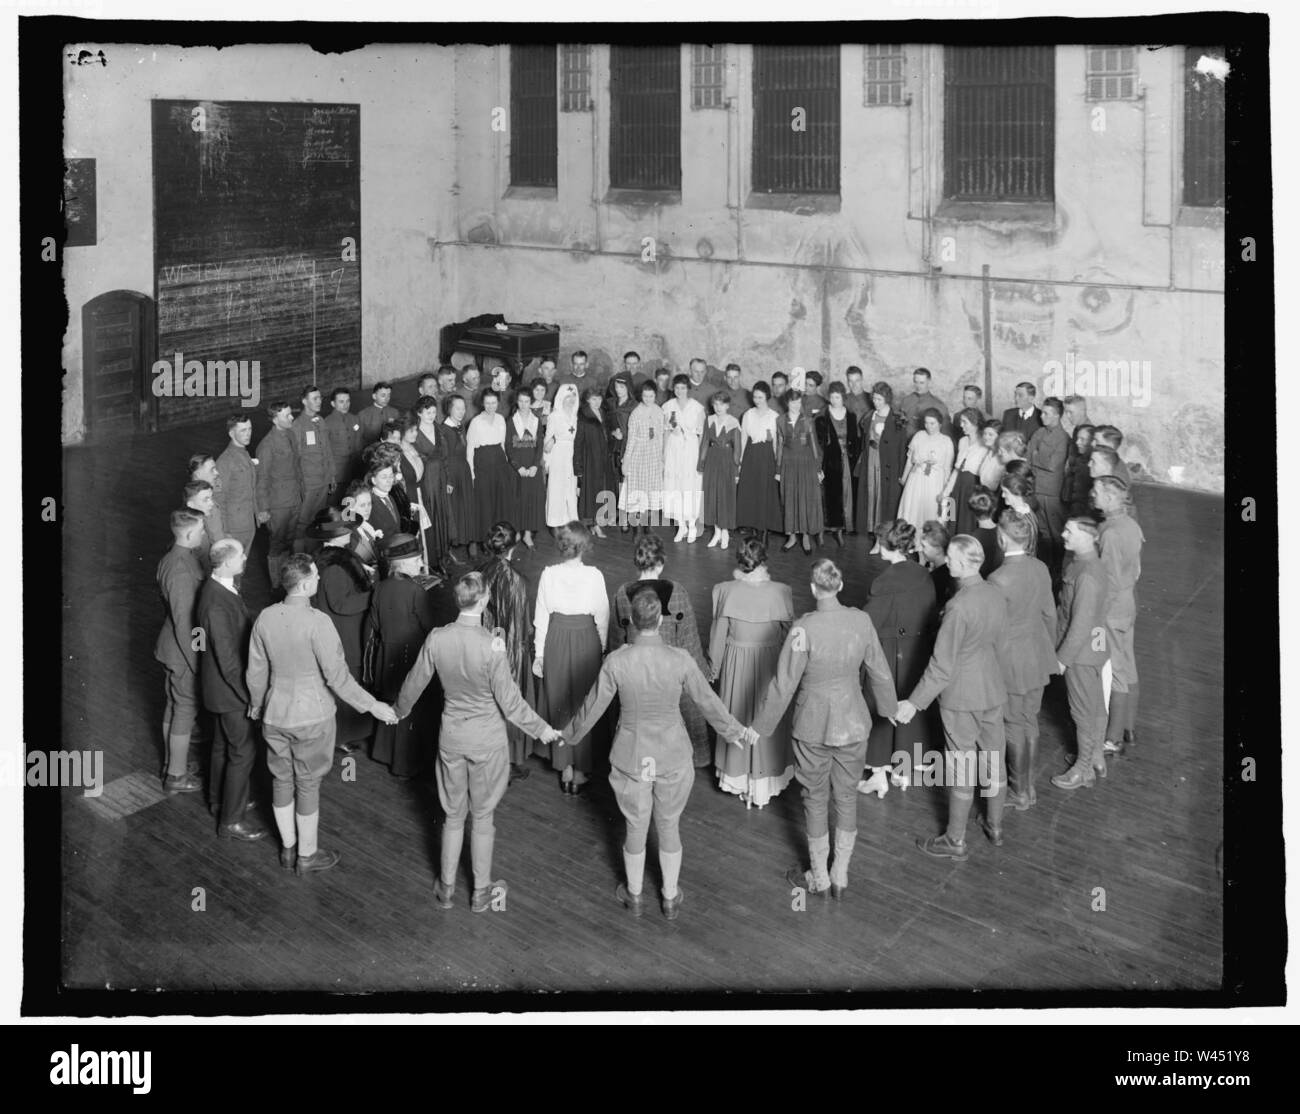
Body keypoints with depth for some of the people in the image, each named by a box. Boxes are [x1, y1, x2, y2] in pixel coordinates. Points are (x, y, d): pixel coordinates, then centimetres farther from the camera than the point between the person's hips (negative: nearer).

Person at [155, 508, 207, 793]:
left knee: (174, 706, 22)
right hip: (183, 651, -10)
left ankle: (171, 763, 37)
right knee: (185, 710, 5)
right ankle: (176, 776, 17)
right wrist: (195, 662, -18)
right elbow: (184, 623, -26)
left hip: (172, 646, 10)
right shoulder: (182, 571, -30)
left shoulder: (172, 557, 1)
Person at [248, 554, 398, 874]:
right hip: (311, 717, -5)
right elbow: (337, 676, -21)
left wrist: (256, 704, 23)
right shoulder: (317, 623, -23)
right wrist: (372, 706, -12)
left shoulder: (265, 618, -6)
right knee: (307, 785, 10)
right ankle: (307, 855, 23)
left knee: (281, 780, 18)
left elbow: (256, 671, 5)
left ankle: (288, 848, 33)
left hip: (275, 715, 5)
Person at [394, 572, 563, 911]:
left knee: (453, 815, 19)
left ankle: (446, 889, 31)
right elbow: (509, 702, -17)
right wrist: (541, 730, -3)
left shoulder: (436, 639, -13)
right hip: (487, 741, -3)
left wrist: (400, 711, 22)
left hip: (451, 737, 3)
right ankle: (481, 892, 28)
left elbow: (415, 682, 2)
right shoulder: (492, 647, -24)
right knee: (483, 816, 14)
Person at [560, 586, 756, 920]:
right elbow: (707, 702, -6)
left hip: (632, 759, 0)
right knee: (669, 827, 20)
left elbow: (593, 707, -6)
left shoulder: (616, 662, -18)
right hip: (672, 759, 0)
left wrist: (569, 733, 13)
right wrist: (735, 731, 11)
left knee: (636, 827, 20)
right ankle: (670, 898, 37)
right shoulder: (680, 660, -19)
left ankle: (634, 896, 40)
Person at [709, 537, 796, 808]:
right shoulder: (780, 593, -17)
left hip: (735, 663, 0)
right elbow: (789, 632, -6)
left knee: (737, 717, 17)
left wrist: (713, 666, 8)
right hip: (770, 663, 0)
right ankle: (765, 781, 25)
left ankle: (737, 778, 29)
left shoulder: (726, 591, -17)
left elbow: (718, 633, -7)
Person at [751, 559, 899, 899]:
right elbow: (879, 672, 2)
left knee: (816, 800, 15)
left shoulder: (804, 629, -23)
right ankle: (840, 877, 29)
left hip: (814, 727, -3)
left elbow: (783, 685, -18)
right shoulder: (861, 622, -11)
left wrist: (759, 727, -6)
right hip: (853, 723, 3)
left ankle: (820, 879, 28)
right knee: (847, 797, 18)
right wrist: (889, 706, 22)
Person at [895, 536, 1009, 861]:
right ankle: (995, 827, 35)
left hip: (961, 697, -7)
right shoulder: (997, 596, -4)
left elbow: (942, 666, -24)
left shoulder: (959, 607, -27)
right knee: (993, 759, 19)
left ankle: (955, 841, 17)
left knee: (960, 768, 5)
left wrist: (915, 703, -17)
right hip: (993, 690, 7)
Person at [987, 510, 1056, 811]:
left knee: (1015, 727, 8)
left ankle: (1020, 794, 21)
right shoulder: (1040, 569, -4)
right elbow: (1049, 613, 7)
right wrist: (1051, 647, 22)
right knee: (1029, 722, 20)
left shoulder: (998, 579, -26)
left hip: (1010, 660, -7)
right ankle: (1027, 785, 34)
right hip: (1037, 657, 7)